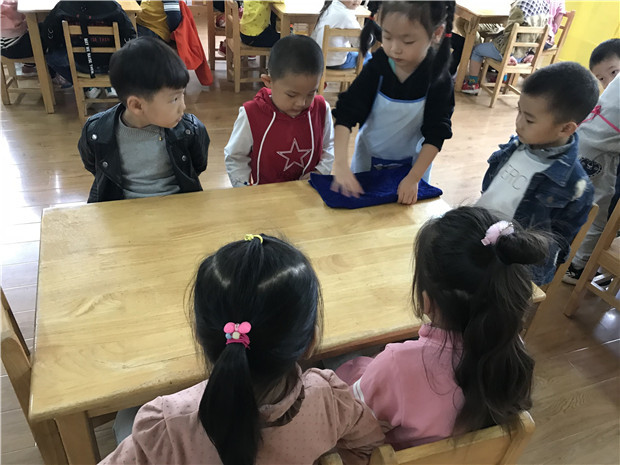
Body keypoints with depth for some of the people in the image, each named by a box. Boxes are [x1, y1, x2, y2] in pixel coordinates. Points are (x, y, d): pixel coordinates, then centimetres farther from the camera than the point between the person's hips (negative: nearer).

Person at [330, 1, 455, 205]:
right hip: (368, 157, 1)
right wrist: (341, 164, -36)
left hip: (412, 163, -1)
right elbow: (346, 115, -23)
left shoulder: (439, 80, -20)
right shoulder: (376, 68, -19)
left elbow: (435, 135, -18)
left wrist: (412, 179, -29)